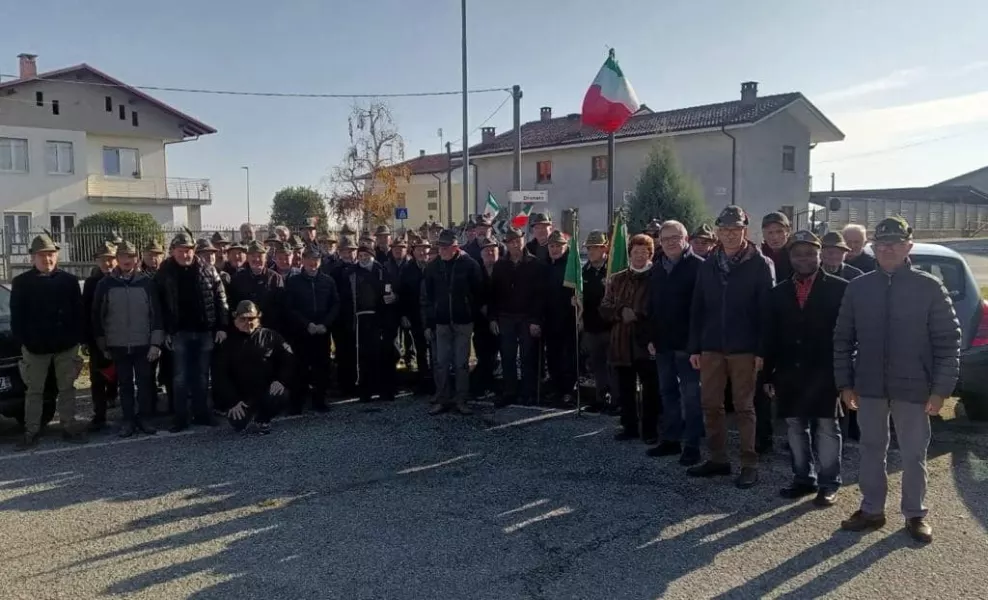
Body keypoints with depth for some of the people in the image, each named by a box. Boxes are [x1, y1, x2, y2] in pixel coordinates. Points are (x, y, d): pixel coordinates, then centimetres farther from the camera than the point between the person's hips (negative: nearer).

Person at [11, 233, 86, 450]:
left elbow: (78, 313, 2)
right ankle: (31, 431, 15)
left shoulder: (69, 280, 1)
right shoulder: (21, 282, 0)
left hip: (66, 345, 1)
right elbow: (16, 316, 0)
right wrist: (22, 340, -8)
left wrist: (76, 339, -4)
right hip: (35, 347, 0)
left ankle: (69, 427, 18)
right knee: (34, 390, 8)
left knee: (67, 388, 9)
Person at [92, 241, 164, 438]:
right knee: (125, 384, 8)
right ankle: (128, 420, 17)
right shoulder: (105, 284, 0)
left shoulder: (146, 282, -1)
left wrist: (156, 343, -8)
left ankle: (143, 418, 16)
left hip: (143, 344, -1)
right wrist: (103, 345, 5)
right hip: (118, 346, 1)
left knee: (145, 383, 3)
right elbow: (97, 316, 5)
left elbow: (157, 313, -2)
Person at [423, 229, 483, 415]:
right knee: (441, 363, 4)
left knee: (462, 363, 3)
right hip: (441, 322, 2)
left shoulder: (470, 265, -4)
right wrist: (428, 323, 1)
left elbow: (478, 293, -1)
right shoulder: (433, 267, 3)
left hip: (463, 322, -2)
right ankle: (442, 400, 12)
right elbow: (426, 297, 5)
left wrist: (475, 316, -3)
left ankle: (461, 401, 10)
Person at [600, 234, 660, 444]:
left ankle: (649, 430, 12)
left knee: (650, 389, 2)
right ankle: (629, 427, 23)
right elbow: (604, 308, 7)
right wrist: (621, 312, -10)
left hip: (646, 342, -4)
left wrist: (638, 315, -13)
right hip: (622, 342, 4)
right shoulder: (617, 279, 13)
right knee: (625, 389, 11)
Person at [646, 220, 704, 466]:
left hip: (688, 342, -7)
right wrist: (651, 337, 10)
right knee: (667, 392, 14)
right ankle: (671, 439, 24)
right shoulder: (657, 269, 13)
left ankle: (692, 444, 5)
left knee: (691, 395, -1)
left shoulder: (698, 266, -8)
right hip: (662, 343, 7)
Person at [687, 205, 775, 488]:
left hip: (744, 348, -4)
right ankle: (717, 459, 21)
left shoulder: (760, 264, -4)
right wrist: (694, 347, 4)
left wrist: (762, 350, -13)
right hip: (711, 346, 4)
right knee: (710, 405, 8)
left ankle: (750, 464, 12)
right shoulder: (708, 264, 8)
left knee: (744, 407, 3)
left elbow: (766, 310, -8)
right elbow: (697, 308, 8)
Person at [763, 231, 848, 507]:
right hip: (790, 374, 4)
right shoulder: (779, 292, 8)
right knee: (796, 428, 12)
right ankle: (803, 479, 25)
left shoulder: (839, 288, -3)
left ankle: (829, 483, 16)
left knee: (827, 428, 5)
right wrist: (769, 374, 4)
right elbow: (771, 336, 8)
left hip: (825, 373, -4)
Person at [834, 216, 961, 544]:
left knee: (913, 454, 10)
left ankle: (915, 514, 26)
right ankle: (872, 509, 26)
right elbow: (843, 338, 5)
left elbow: (949, 340, -4)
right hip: (869, 386, 2)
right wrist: (845, 383, 1)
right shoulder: (858, 287, 2)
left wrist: (940, 389, -9)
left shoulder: (929, 287, -4)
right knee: (871, 450, 12)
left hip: (913, 388, -2)